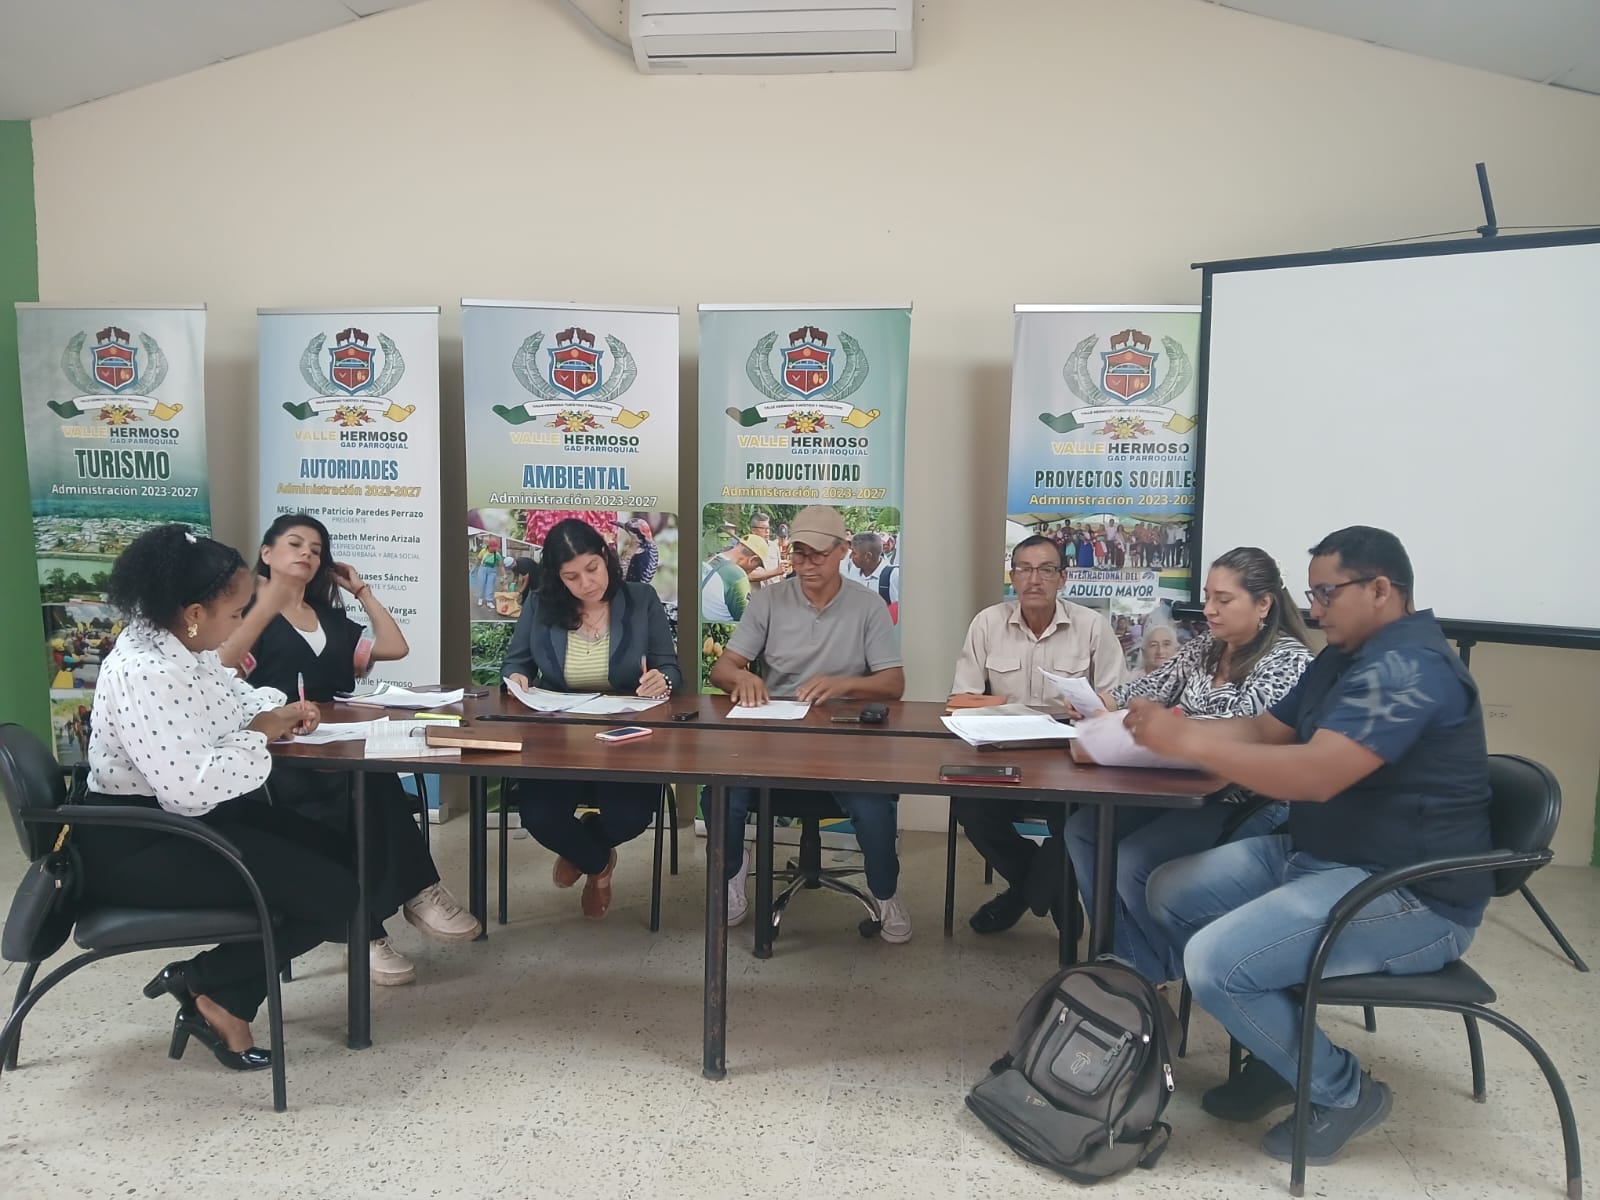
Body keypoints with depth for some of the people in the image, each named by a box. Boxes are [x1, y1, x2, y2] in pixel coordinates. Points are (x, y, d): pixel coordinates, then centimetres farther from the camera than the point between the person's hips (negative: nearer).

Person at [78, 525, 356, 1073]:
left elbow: (230, 696, 24)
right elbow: (191, 783, -35)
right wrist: (259, 734, -19)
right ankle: (207, 984, 5)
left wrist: (277, 710, 3)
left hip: (185, 817, 11)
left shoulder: (178, 645, 4)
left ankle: (228, 1000, 10)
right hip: (139, 847, -11)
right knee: (334, 896, -14)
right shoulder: (145, 673, -27)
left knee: (331, 852, 11)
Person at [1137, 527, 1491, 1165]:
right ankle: (1283, 1053, 16)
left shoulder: (1409, 668, -21)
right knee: (1170, 892, 5)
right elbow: (1263, 729, 17)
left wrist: (1186, 740, -27)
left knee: (1216, 963, -24)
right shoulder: (1344, 657, 12)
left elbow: (1316, 774, -32)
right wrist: (1175, 726, 0)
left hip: (1408, 896, -10)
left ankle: (1342, 1091, 4)